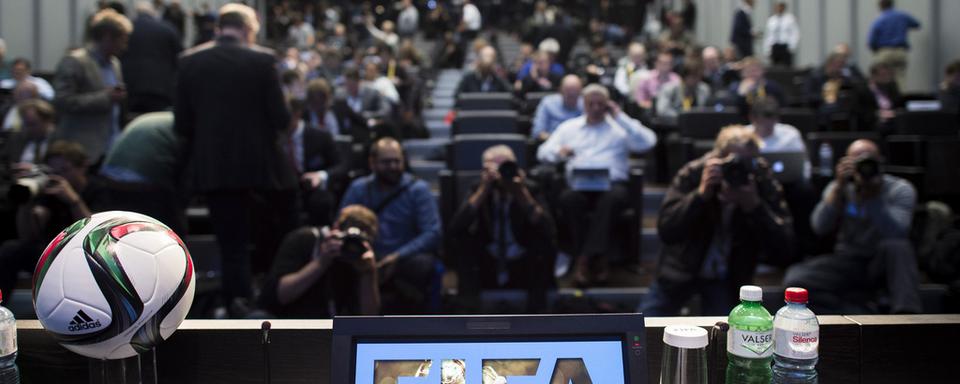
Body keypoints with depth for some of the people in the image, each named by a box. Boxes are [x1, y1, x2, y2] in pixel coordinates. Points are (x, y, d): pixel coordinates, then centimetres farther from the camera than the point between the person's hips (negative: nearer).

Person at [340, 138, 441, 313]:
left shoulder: (418, 188, 0)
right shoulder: (358, 188, 8)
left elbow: (432, 233, -8)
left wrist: (398, 256, -20)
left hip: (406, 260, -2)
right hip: (370, 262, 2)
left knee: (423, 264, -36)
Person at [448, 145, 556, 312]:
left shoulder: (530, 189, -5)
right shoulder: (479, 190, -3)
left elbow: (549, 232, -21)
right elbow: (455, 228, -19)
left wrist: (522, 194, -28)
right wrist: (483, 191, -25)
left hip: (524, 271, -1)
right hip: (486, 271, 1)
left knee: (544, 242, -27)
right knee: (461, 238, -21)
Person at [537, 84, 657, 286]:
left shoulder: (619, 126, 20)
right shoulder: (569, 127, 25)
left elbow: (648, 142, 3)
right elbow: (543, 152, 16)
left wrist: (620, 116, 5)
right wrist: (559, 152, -8)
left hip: (612, 184, -1)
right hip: (579, 186, 1)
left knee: (612, 197, -37)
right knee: (568, 198, -34)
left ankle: (586, 258, -35)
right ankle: (598, 260, -28)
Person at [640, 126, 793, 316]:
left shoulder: (764, 184, -15)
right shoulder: (693, 173, -17)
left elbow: (781, 248, -21)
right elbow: (666, 232, -24)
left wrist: (754, 205, -35)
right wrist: (701, 194, -36)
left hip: (728, 278, 0)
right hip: (681, 269, 0)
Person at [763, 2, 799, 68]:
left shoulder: (790, 18, 1)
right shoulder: (771, 20, 13)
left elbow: (795, 33, -2)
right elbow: (768, 35, 15)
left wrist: (792, 46, -12)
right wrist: (767, 49, 8)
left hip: (786, 47, -4)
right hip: (774, 47, 4)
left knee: (786, 67, -10)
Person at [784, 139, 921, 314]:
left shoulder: (900, 189, -5)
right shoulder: (840, 187, 3)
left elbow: (896, 233, -22)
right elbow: (820, 228, -14)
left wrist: (873, 197, -24)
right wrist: (839, 188, -21)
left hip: (884, 263, -2)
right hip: (847, 263, 2)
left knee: (895, 246, -37)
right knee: (795, 277, -23)